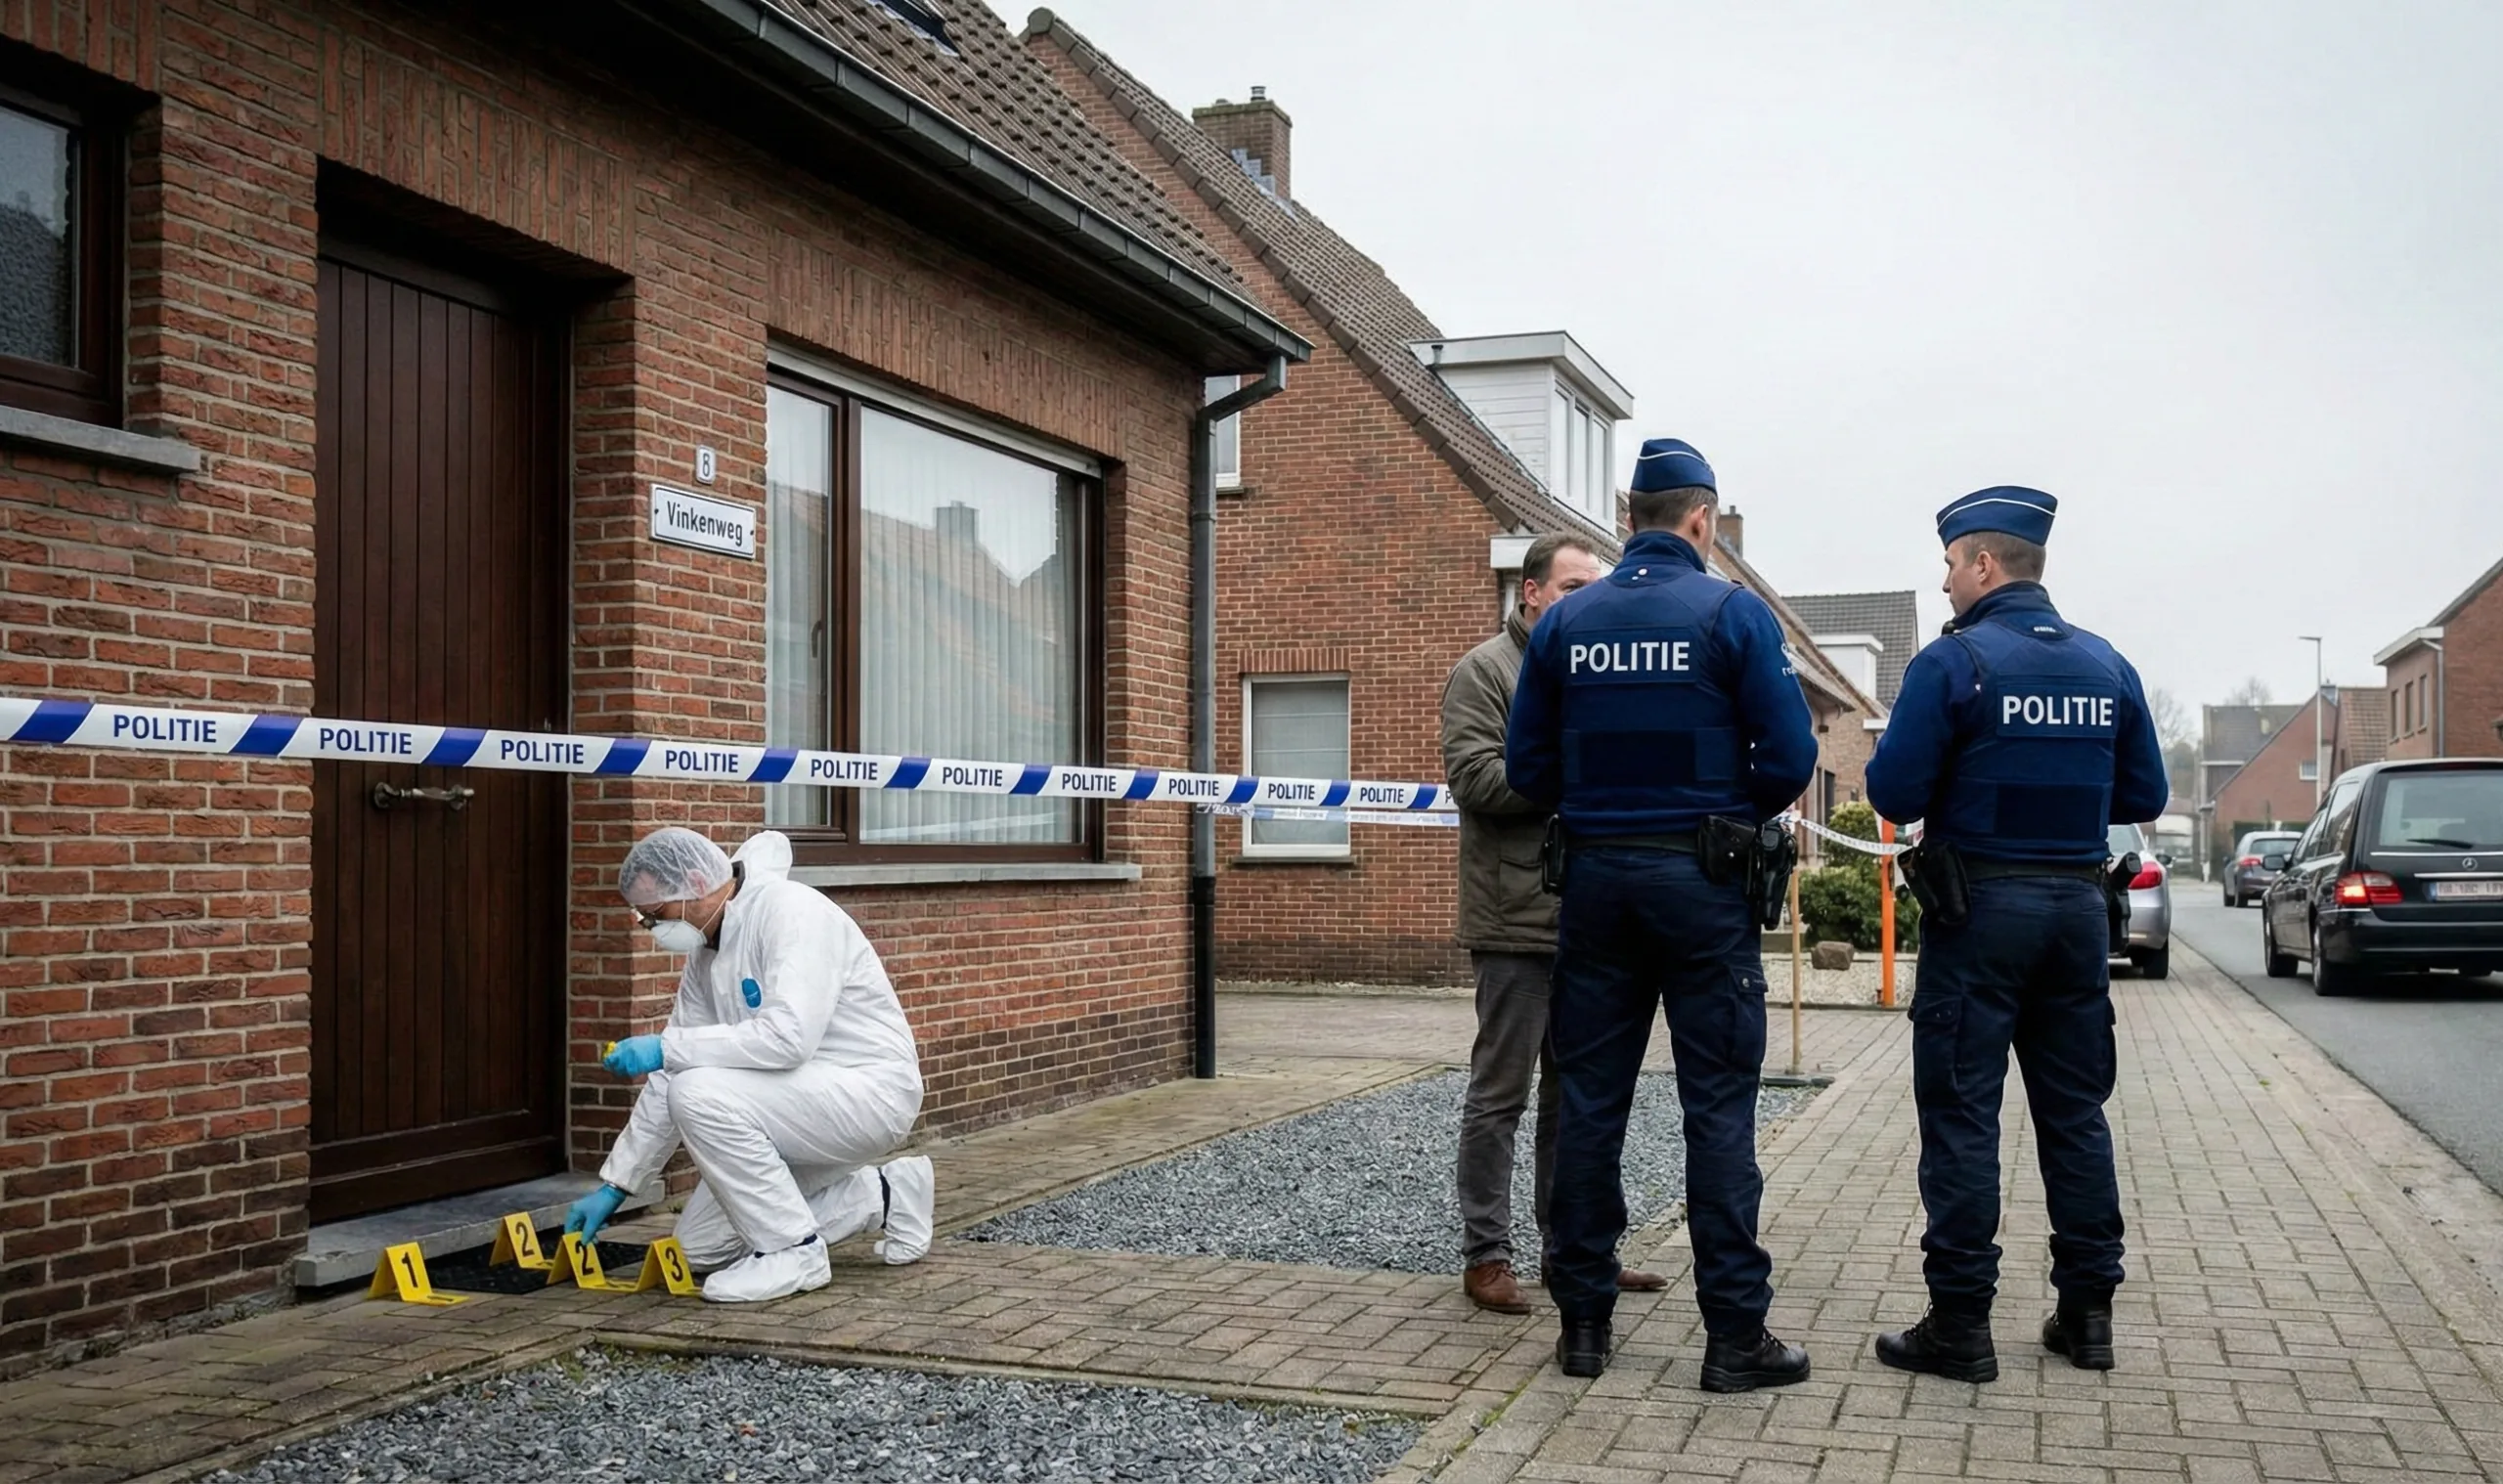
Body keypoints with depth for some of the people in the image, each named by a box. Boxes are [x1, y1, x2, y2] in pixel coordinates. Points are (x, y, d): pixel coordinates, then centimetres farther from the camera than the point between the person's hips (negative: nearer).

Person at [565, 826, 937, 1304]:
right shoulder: (705, 951, 8)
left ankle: (794, 1251, -12)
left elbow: (788, 1036, -33)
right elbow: (668, 1084, 13)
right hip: (805, 1103, 10)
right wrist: (614, 1186, 12)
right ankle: (882, 1197, 17)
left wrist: (666, 1047, -27)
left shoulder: (790, 912, -19)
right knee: (700, 1247, 8)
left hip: (869, 1090, -10)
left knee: (702, 1095, -27)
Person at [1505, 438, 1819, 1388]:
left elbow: (1527, 765, 3)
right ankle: (1735, 1333, 6)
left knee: (1589, 1102, 9)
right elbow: (1790, 756, -10)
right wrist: (1738, 813, 9)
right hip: (1702, 881, -3)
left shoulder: (1566, 622, 5)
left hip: (1595, 879, 4)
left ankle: (1583, 1319, 15)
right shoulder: (1732, 613, -5)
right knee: (1718, 1110, 2)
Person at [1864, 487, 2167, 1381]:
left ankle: (1961, 1324, 2)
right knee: (2074, 1109, 13)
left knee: (1961, 1113, 0)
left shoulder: (1953, 662, -10)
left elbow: (1894, 793, -14)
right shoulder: (2107, 667, 8)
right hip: (2078, 905, 6)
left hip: (1980, 907, -5)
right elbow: (2144, 797, 11)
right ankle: (2088, 1311, 20)